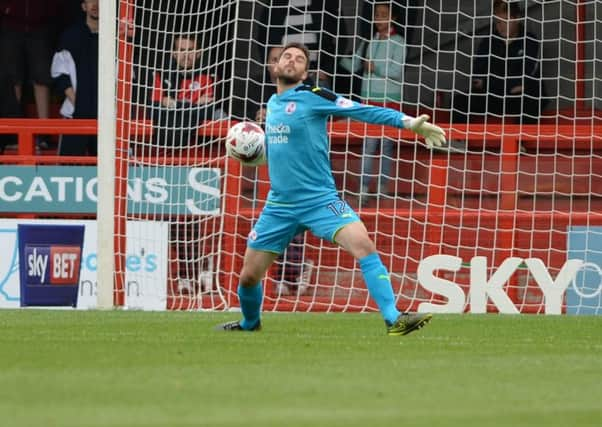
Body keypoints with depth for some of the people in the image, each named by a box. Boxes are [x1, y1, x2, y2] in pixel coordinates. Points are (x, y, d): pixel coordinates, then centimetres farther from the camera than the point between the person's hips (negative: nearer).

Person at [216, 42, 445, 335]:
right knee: (249, 275, 6)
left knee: (363, 246, -27)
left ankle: (393, 320, -27)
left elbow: (362, 111, -16)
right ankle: (250, 324, 36)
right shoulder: (272, 103, 12)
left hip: (319, 199, -5)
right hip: (279, 206, 5)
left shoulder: (312, 96, -8)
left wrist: (409, 122, -26)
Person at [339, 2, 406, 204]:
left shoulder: (397, 42, -3)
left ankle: (384, 188, 8)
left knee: (387, 145, 1)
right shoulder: (369, 41, 11)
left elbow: (396, 71, -11)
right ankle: (364, 189, -3)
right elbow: (354, 66, 8)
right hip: (369, 99, 3)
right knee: (368, 145, -3)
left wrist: (374, 66, -8)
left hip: (390, 101, -3)